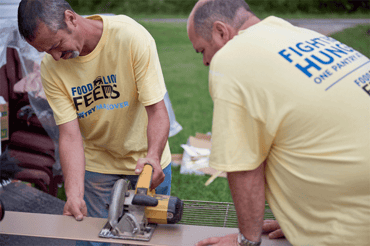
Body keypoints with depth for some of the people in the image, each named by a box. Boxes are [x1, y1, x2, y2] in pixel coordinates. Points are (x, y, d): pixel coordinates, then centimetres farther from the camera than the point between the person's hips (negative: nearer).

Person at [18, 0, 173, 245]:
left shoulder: (132, 37, -25)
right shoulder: (51, 67, -15)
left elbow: (157, 110, -24)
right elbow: (70, 134, -18)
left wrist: (153, 156, -41)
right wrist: (74, 193, -30)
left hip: (144, 159, -1)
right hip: (97, 164, 2)